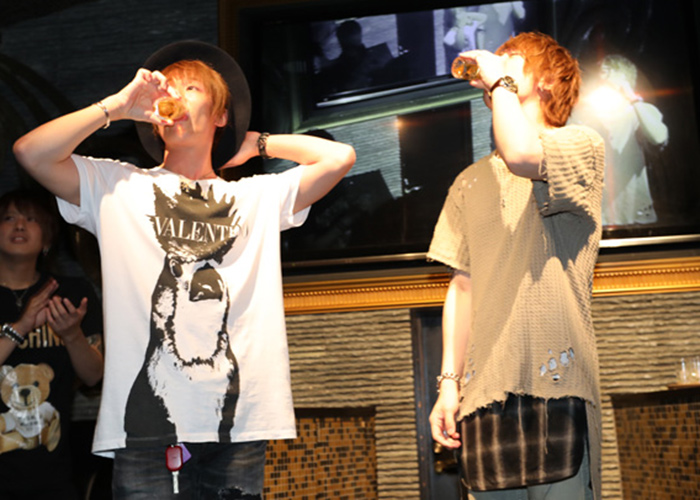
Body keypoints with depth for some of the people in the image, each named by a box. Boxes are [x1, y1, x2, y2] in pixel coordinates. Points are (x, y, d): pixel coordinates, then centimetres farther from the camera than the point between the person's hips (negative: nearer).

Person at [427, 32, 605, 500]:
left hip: (557, 385, -4)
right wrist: (449, 381, 10)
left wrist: (501, 81, -3)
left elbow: (522, 156, -20)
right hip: (485, 393, 5)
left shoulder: (582, 146, 4)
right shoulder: (470, 182, 20)